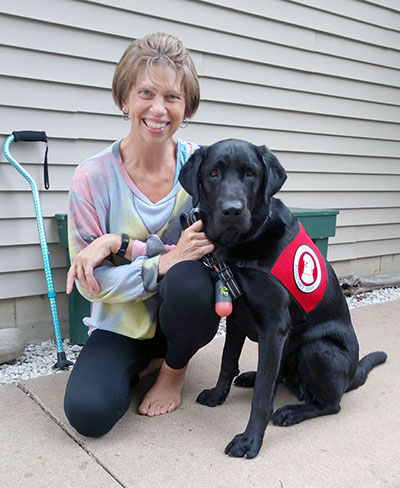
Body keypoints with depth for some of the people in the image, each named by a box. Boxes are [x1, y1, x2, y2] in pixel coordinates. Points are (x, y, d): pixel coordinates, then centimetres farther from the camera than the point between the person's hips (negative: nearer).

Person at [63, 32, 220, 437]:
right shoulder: (93, 176, -13)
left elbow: (211, 247, -15)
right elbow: (90, 282, -14)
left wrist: (122, 245, -25)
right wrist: (166, 261, -29)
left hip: (185, 314, 1)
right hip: (122, 324, -1)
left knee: (189, 279, -33)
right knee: (88, 412, -24)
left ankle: (174, 367, 0)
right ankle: (145, 362, 12)